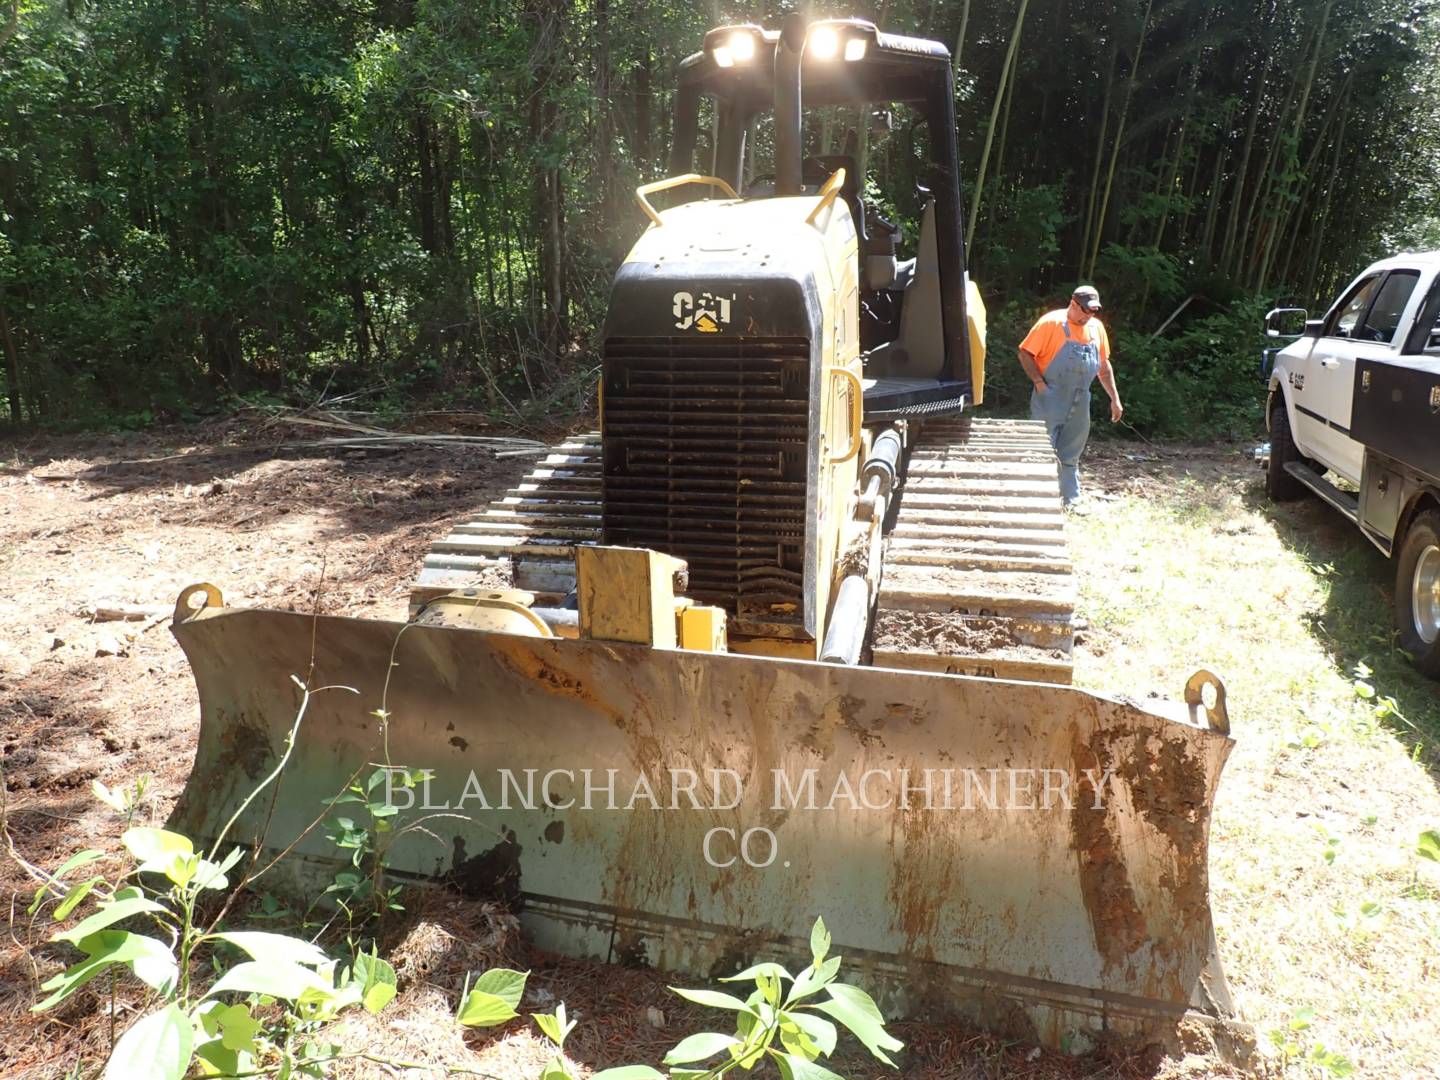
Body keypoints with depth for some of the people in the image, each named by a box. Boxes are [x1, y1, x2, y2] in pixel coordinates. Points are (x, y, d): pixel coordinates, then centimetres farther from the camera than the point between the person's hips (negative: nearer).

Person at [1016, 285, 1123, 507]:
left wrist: (1115, 398, 15)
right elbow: (1025, 353, -10)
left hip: (1079, 405, 6)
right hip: (1050, 401, -6)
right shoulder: (1051, 322, -10)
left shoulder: (1097, 327, 9)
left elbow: (1104, 366, 17)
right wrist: (1040, 383, -17)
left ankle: (1071, 503, 19)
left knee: (1070, 457, 13)